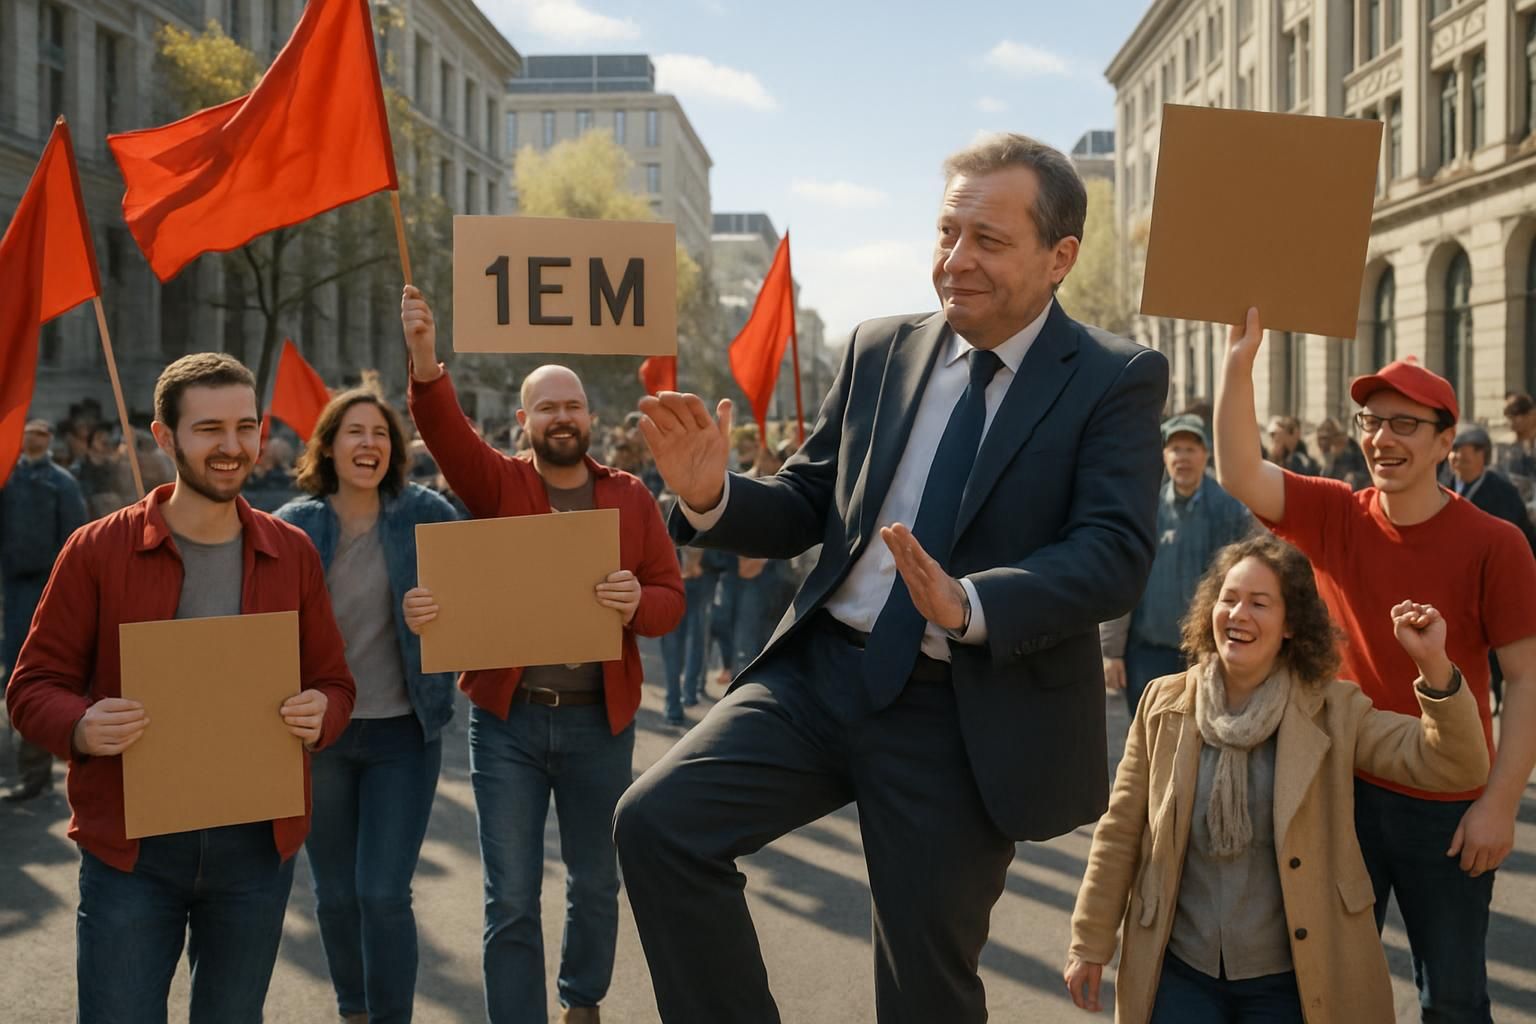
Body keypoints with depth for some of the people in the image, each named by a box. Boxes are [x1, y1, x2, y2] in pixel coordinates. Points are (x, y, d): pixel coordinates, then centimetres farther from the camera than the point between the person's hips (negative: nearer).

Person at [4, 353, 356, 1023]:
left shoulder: (292, 554, 4)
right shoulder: (97, 550, -4)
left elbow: (332, 680, 10)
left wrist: (320, 715, -13)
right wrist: (81, 727, -22)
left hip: (257, 844, 3)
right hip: (130, 848, -2)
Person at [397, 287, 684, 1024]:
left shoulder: (631, 497, 5)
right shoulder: (496, 483, 1)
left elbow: (672, 597, 2)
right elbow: (445, 430, -19)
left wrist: (638, 604, -22)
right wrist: (424, 361, -38)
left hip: (599, 720, 2)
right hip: (507, 718, -2)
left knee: (596, 884, 17)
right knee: (510, 900, 2)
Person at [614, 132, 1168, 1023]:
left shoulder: (1117, 381, -6)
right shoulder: (880, 351, 7)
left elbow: (1116, 555, -19)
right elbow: (805, 508, 11)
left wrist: (969, 605, -35)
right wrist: (713, 495, -11)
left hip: (967, 717, -4)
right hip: (823, 672, 4)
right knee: (657, 820, -14)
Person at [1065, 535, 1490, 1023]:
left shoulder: (1334, 710, -6)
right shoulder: (1165, 703, -3)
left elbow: (1455, 767, -13)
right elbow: (1121, 832, 2)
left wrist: (1434, 665, -28)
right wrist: (1091, 944, 4)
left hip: (1290, 981, -1)